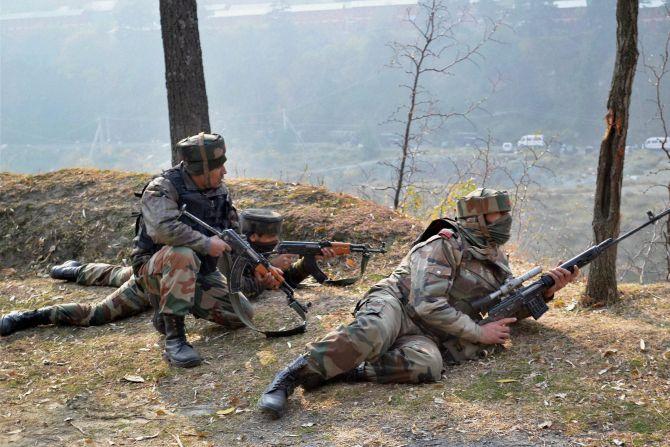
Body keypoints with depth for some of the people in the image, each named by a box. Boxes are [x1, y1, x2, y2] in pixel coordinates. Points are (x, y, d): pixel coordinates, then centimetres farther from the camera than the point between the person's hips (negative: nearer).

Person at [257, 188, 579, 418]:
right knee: (372, 334, -43)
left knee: (427, 364, -34)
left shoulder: (497, 259, 17)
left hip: (423, 335, 6)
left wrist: (547, 290, 6)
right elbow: (427, 305, -18)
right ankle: (290, 377, -37)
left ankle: (341, 370, -27)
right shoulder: (444, 246, -9)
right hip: (393, 305, -6)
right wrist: (479, 333, -13)